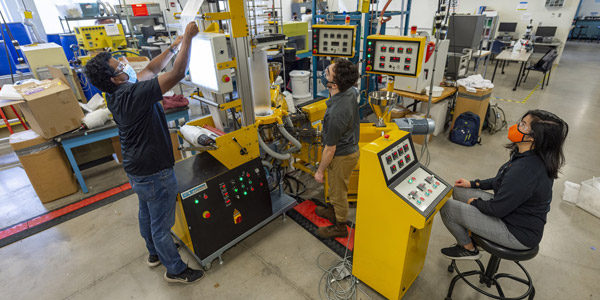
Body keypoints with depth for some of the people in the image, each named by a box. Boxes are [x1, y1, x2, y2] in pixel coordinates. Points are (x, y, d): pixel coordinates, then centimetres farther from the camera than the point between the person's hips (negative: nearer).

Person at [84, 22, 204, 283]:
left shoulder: (115, 94, 0)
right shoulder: (133, 94, -28)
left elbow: (150, 70, 8)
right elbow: (177, 74, -30)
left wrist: (173, 47, 7)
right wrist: (187, 38, -20)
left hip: (136, 169, 10)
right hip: (154, 173, -9)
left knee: (147, 215, 26)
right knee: (161, 224, 8)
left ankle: (155, 253, 49)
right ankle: (175, 270, 28)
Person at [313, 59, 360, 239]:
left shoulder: (335, 114, -38)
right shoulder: (351, 92, -13)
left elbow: (330, 149, -25)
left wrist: (320, 171, -11)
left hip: (342, 156, -9)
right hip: (351, 147, 9)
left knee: (338, 192, 14)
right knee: (336, 188, 29)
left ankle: (340, 227, 38)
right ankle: (334, 212, 54)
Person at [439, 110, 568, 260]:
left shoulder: (525, 170, -34)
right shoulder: (530, 156, -3)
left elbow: (497, 209, -27)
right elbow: (502, 181, 14)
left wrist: (474, 202, -8)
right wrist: (473, 184, 13)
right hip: (513, 209, 10)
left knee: (447, 207, -10)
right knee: (458, 191, 12)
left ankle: (468, 249, 16)